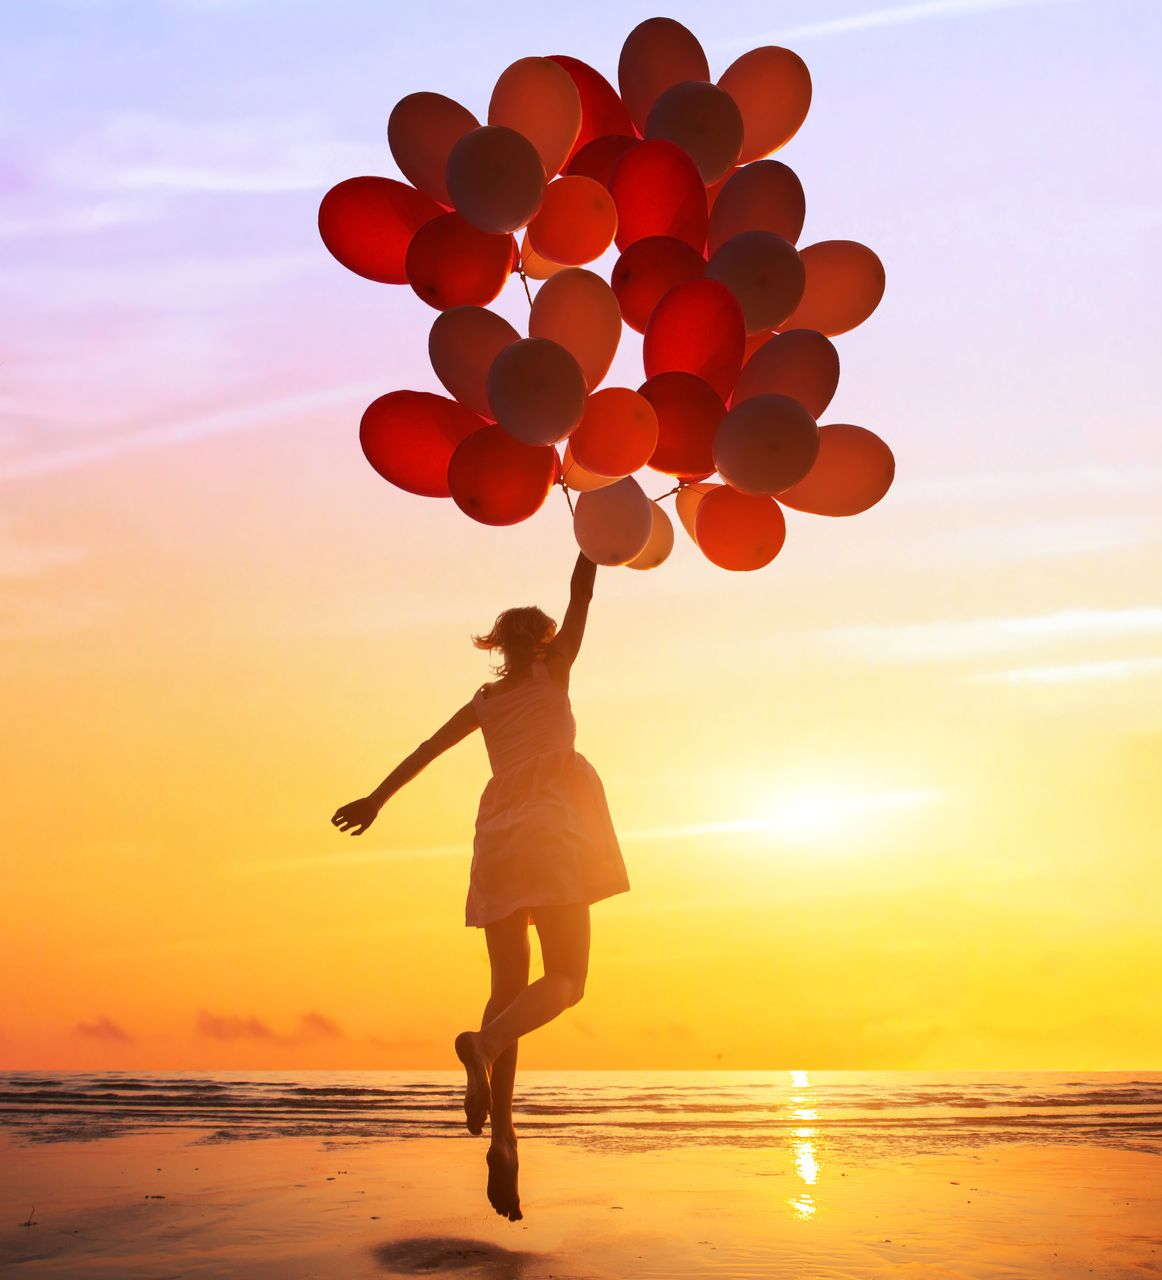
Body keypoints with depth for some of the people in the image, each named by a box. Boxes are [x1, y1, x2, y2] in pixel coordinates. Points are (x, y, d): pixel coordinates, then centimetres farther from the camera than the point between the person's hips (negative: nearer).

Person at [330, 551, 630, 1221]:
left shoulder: (485, 702, 20)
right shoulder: (554, 670, 11)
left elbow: (428, 748, 13)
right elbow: (582, 593, 11)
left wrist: (378, 798, 13)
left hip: (497, 835, 5)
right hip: (553, 823, -5)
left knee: (508, 987, 4)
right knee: (566, 980, -6)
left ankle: (502, 1134, -12)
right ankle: (485, 1043, -37)